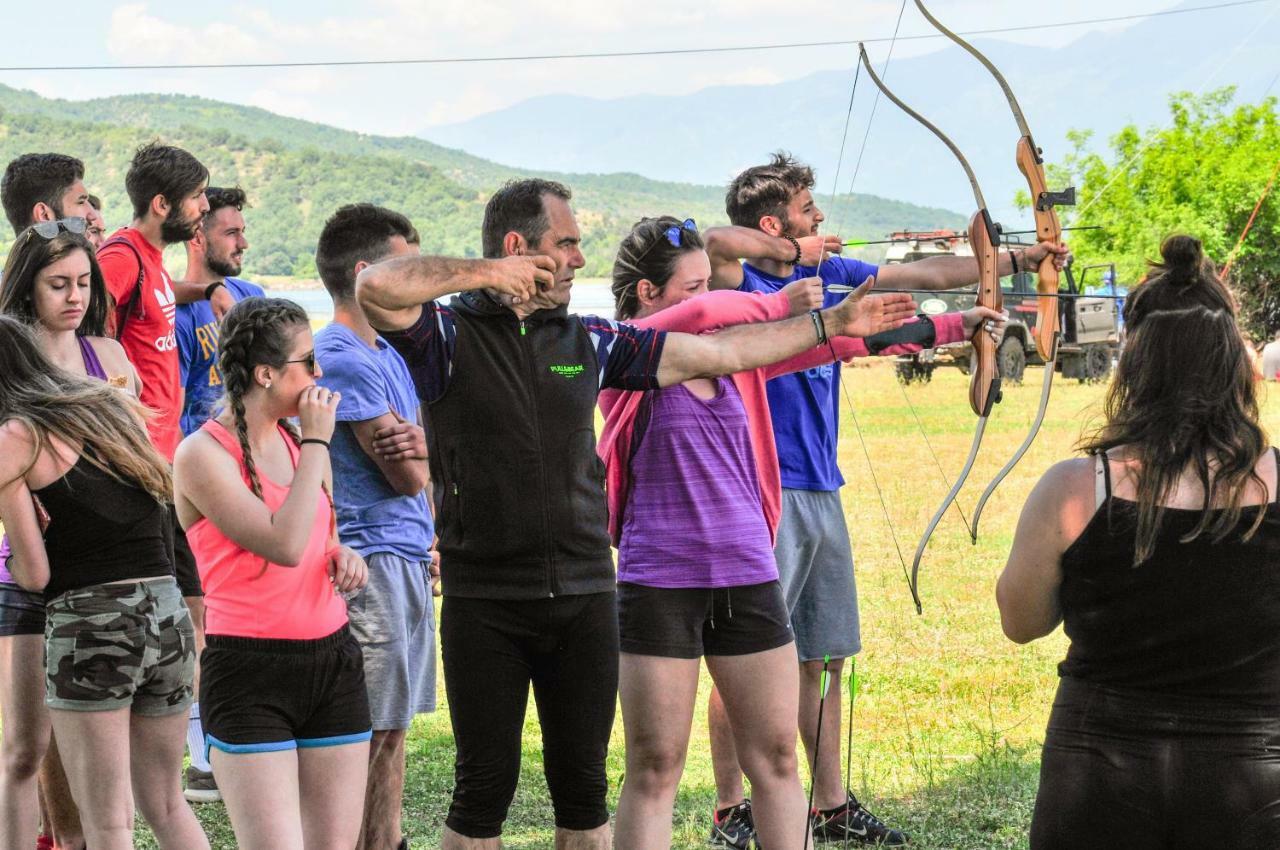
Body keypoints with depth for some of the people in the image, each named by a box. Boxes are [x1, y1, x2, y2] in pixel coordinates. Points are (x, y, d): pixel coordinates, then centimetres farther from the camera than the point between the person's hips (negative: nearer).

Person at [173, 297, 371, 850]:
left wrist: (345, 557, 1)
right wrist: (317, 442, -14)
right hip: (249, 673, -7)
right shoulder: (202, 455, -11)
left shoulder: (298, 441, 10)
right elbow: (284, 544, -23)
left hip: (334, 661, 7)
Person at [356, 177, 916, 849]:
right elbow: (376, 287, -23)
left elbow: (719, 353, 14)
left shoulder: (588, 341, 11)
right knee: (485, 788, 2)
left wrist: (831, 323, 14)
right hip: (484, 603, -4)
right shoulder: (450, 335, -3)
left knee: (583, 788, 9)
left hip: (584, 598, 4)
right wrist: (489, 273, -17)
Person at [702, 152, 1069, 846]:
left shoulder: (830, 275, 12)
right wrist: (795, 253, -18)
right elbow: (712, 242, -33)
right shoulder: (743, 285, -10)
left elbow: (927, 276, 19)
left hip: (820, 494, 8)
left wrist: (1021, 258, 21)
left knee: (823, 657, 14)